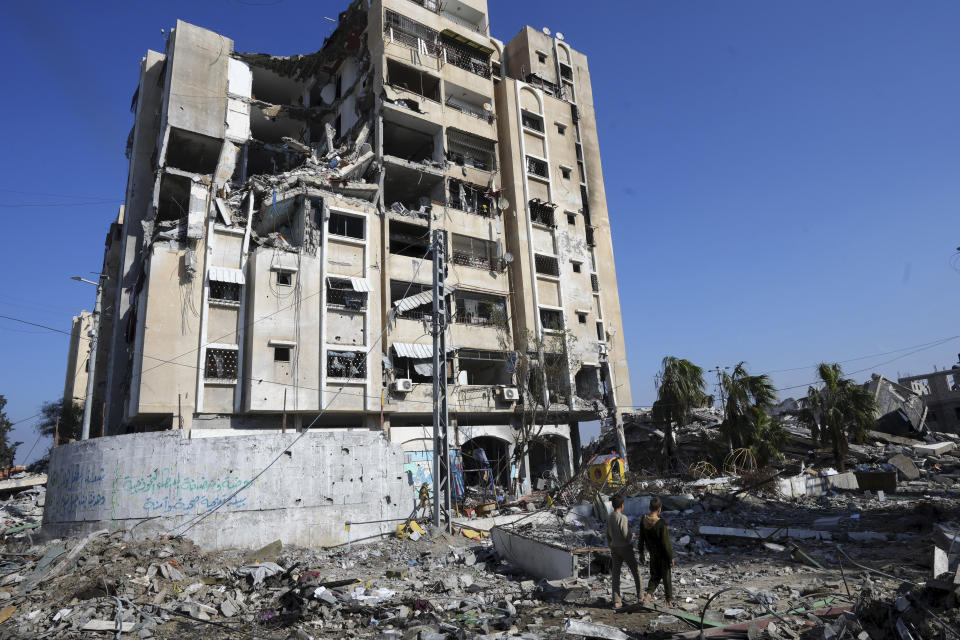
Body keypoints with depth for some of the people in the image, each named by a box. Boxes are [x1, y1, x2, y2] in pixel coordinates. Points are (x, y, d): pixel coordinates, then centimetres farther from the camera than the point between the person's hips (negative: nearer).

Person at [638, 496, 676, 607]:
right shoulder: (661, 523, -28)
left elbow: (641, 538, 1)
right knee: (666, 577, 12)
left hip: (652, 553, 5)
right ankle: (669, 601, 24)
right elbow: (666, 543, -21)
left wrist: (641, 553, 13)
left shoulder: (643, 520, -9)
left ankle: (648, 595, 3)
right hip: (662, 554, -5)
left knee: (655, 575, 18)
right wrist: (671, 557, -9)